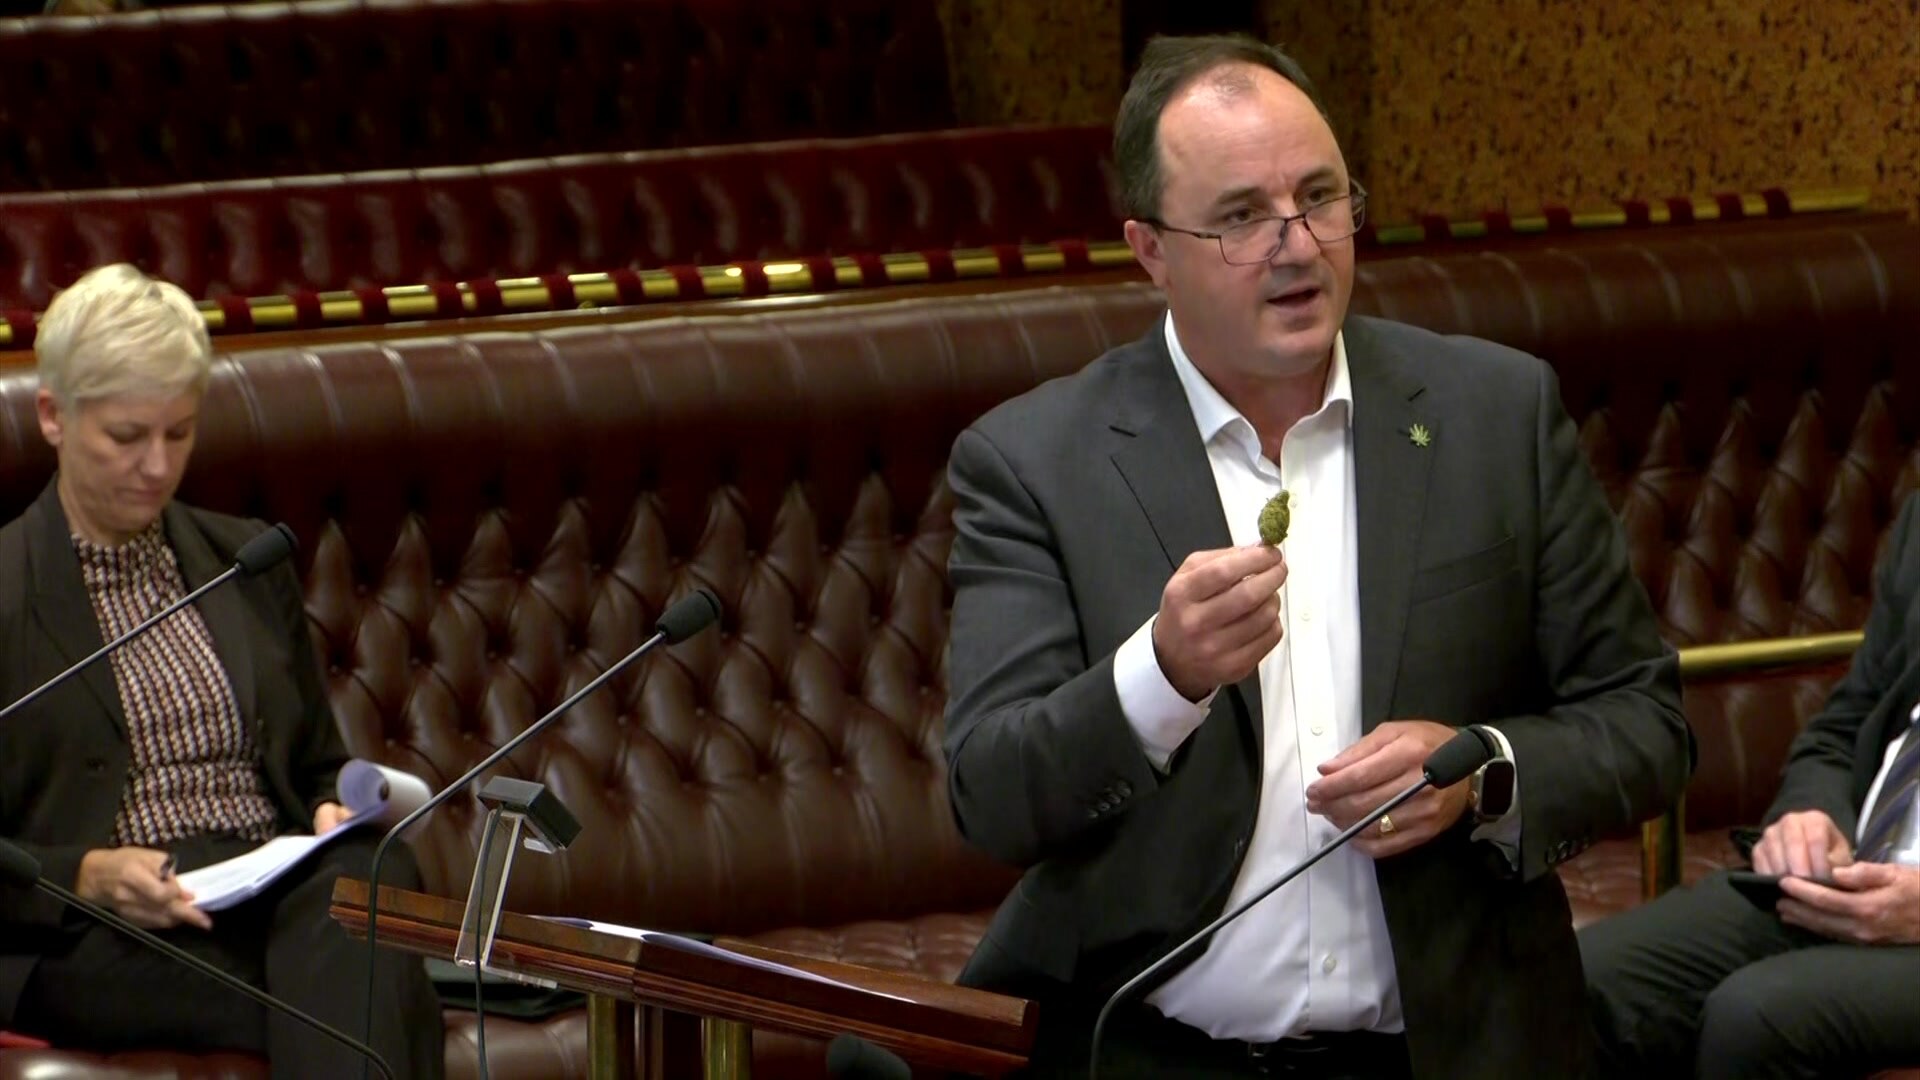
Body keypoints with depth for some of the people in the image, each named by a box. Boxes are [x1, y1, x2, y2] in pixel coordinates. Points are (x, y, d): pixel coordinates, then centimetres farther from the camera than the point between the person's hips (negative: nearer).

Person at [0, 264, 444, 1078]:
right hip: (90, 941, -5)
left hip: (283, 890, 5)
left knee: (374, 874, -35)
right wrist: (86, 877, -16)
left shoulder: (248, 562, 21)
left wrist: (339, 810, 3)